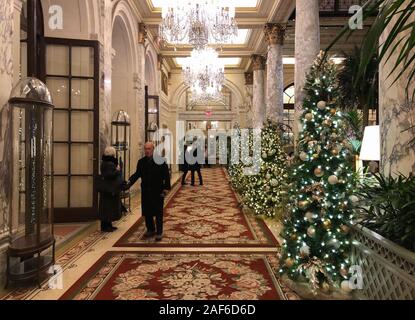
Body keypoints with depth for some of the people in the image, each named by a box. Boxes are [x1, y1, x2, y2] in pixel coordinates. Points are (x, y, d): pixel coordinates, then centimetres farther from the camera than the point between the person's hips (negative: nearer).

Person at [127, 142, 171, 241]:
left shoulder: (161, 161, -7)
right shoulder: (141, 162, 7)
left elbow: (166, 176, -8)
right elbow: (137, 174, 9)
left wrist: (165, 189, -14)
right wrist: (130, 182, -7)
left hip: (158, 192, -4)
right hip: (146, 192, 4)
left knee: (158, 213, 4)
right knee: (147, 212, 10)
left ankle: (159, 232, 14)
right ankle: (150, 230, 27)